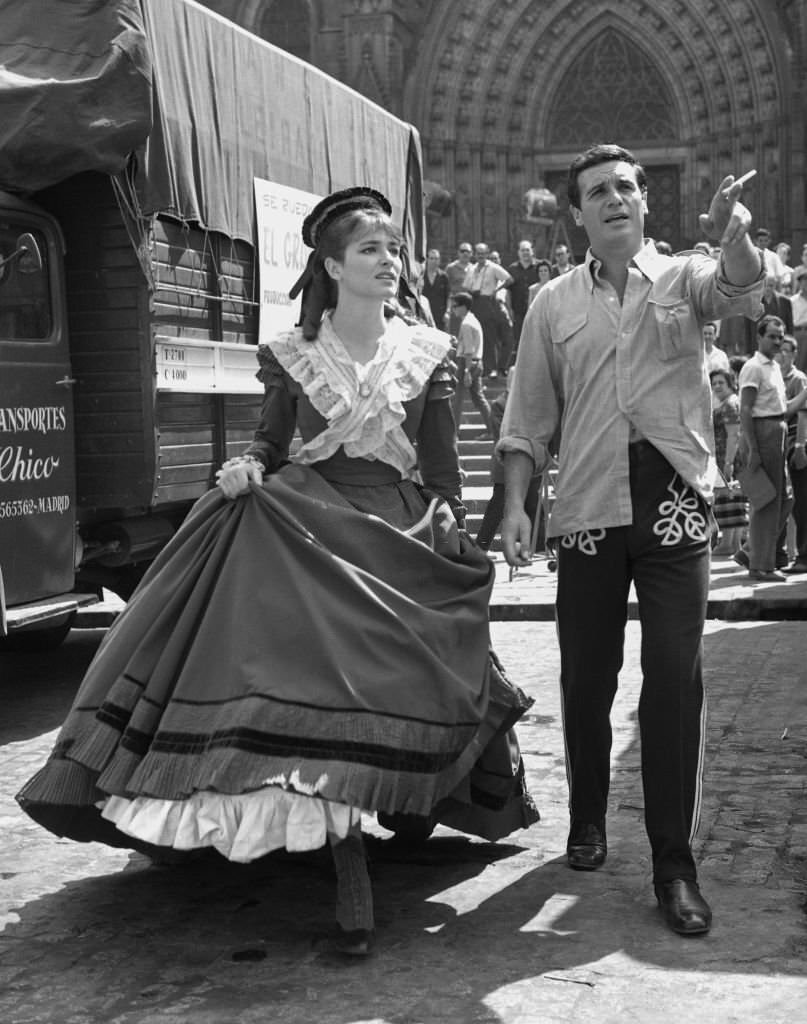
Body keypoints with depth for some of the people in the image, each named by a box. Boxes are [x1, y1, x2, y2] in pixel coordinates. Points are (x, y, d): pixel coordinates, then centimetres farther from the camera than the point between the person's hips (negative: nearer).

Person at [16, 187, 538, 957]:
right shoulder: (289, 354, 5)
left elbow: (442, 467, 6)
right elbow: (270, 440, 12)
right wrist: (248, 468, -9)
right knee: (312, 683, -11)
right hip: (305, 526, -1)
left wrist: (447, 537, 1)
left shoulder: (427, 353, 5)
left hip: (395, 532, 1)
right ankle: (350, 876, -5)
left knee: (388, 685, -6)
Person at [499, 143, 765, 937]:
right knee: (586, 676, 8)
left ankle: (674, 862, 1)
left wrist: (733, 234, -38)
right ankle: (587, 821, 28)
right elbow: (528, 416, 10)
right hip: (588, 505, 2)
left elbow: (740, 290, -16)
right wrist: (514, 506, 1)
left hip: (673, 500, -1)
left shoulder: (683, 277, 7)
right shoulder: (555, 303, 10)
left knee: (675, 676, -5)